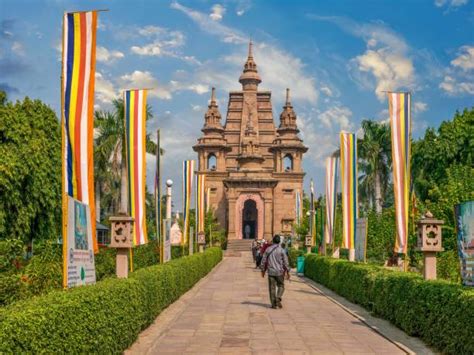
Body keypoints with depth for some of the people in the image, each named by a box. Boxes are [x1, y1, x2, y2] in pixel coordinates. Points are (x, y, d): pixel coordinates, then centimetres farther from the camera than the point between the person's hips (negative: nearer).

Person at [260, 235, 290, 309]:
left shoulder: (268, 249, 1)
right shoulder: (281, 250, -7)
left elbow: (263, 260, 5)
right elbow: (285, 262, -6)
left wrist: (263, 270, 15)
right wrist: (287, 272, 3)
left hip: (271, 272, 2)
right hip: (279, 272, -2)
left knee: (272, 287, 7)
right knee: (281, 286, 12)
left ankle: (273, 304, 6)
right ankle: (278, 298, -10)